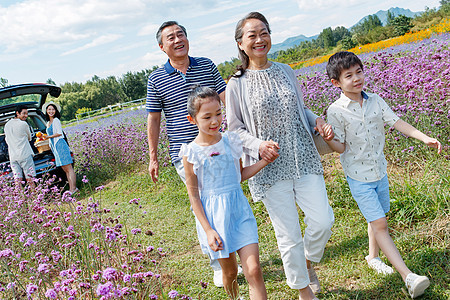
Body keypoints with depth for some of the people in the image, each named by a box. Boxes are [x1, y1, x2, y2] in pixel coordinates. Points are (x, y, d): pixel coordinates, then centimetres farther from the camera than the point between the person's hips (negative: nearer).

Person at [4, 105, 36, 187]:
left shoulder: (7, 125, 12)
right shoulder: (24, 124, -7)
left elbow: (7, 140, 21)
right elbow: (29, 138, 7)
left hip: (12, 156, 6)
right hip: (25, 155, -5)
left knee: (18, 180, 4)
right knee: (30, 179, -3)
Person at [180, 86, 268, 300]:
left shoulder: (231, 141, -1)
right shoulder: (191, 153, -10)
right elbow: (194, 196, -6)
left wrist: (264, 161, 1)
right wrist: (208, 230, -10)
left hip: (239, 209, 2)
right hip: (213, 215, -2)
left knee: (253, 271, -7)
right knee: (230, 272, 15)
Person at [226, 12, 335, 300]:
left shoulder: (285, 71, 8)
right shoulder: (237, 84, -4)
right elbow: (234, 128, 0)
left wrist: (317, 120, -1)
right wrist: (258, 145, -18)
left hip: (304, 159, 4)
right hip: (271, 167, -3)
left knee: (323, 220, -2)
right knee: (289, 235, 3)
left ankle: (308, 261, 31)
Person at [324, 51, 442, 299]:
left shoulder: (375, 101, -1)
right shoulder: (336, 111, -15)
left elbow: (397, 123, -1)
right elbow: (340, 147, -13)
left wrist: (425, 138, -9)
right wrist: (327, 139, -31)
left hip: (380, 171, 6)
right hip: (359, 176, -5)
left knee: (376, 219, 20)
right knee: (380, 224, -7)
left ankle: (373, 257, 43)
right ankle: (408, 276, -5)